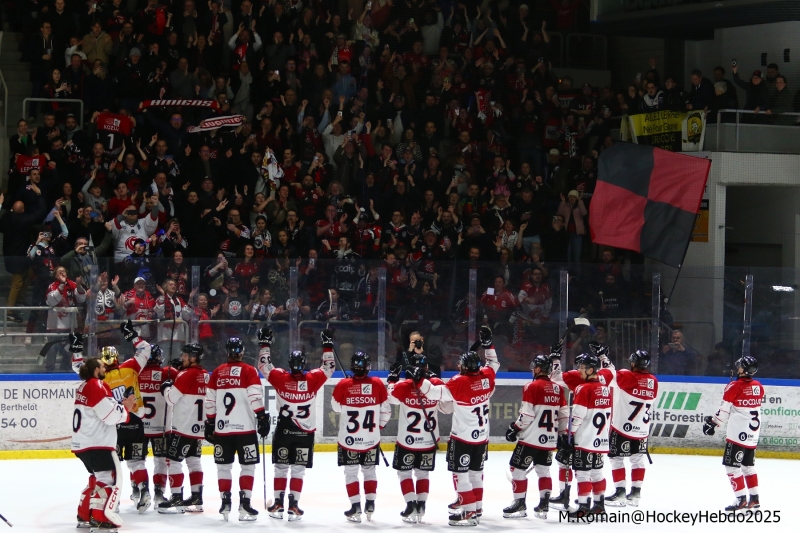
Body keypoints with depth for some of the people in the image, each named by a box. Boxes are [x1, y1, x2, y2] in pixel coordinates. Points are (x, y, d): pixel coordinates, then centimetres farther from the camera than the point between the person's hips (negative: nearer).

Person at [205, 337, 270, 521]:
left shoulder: (217, 373, 8)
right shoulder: (249, 371, -4)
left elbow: (210, 402, 10)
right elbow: (255, 398, -13)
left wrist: (210, 424, 18)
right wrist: (262, 418, -9)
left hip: (222, 429, 3)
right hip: (245, 428, -3)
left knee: (223, 465, 13)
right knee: (248, 465, 2)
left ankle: (225, 503, 9)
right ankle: (244, 504, -7)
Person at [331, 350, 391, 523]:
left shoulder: (343, 385, -12)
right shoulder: (377, 384, -8)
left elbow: (336, 407, 4)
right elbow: (386, 410, 2)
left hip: (349, 438, -2)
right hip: (372, 438, 2)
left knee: (351, 472, 8)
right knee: (369, 470, 17)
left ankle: (356, 505, 3)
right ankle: (370, 504, 13)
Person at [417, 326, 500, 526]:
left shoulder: (460, 382, -20)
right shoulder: (486, 376, -2)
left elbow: (436, 393, -26)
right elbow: (493, 364, 21)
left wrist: (420, 380, -22)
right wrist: (487, 344, 24)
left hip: (463, 438, -8)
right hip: (482, 437, 8)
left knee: (461, 473, -5)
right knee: (476, 471, 21)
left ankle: (469, 512, -10)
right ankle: (476, 505, 32)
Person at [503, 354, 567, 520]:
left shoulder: (532, 387, -12)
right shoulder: (557, 388, 8)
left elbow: (526, 415, -16)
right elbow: (564, 414, 11)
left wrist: (514, 428, -3)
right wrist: (562, 433, 21)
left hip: (531, 438, -7)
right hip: (549, 440, 7)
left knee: (518, 468, 3)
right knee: (543, 470, 16)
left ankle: (519, 504, 3)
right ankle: (544, 505, 11)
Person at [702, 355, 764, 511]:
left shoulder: (735, 386, -13)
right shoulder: (759, 387, 7)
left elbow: (724, 410, -11)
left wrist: (713, 423, 1)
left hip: (737, 433, -8)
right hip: (753, 434, 8)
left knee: (732, 464, -4)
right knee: (748, 465, 19)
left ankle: (741, 499, -10)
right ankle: (754, 498, 20)